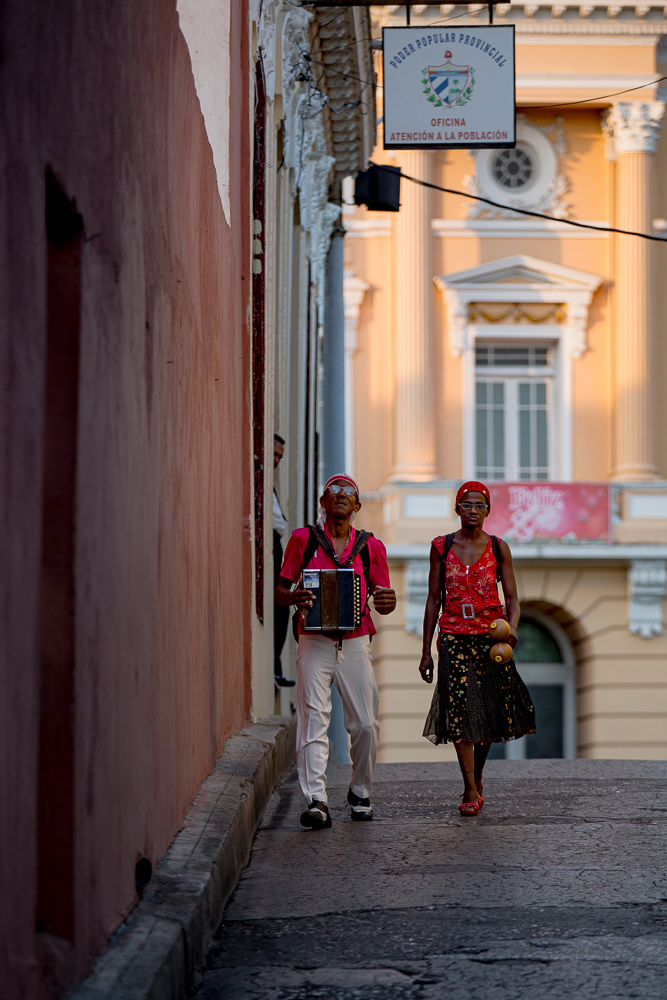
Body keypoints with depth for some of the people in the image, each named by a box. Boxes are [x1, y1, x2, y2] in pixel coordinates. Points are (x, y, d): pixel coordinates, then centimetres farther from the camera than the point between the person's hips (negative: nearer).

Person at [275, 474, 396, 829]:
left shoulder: (371, 546, 9)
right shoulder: (304, 539, 5)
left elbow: (381, 599, 12)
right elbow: (281, 590, 7)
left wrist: (387, 602, -12)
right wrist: (295, 598, -17)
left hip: (354, 643, 2)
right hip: (314, 642, -2)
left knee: (365, 724, 1)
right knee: (314, 718, -12)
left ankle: (360, 792, 23)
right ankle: (316, 802, -16)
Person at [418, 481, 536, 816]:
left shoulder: (498, 548, 6)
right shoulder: (441, 547, 5)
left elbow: (512, 600, 4)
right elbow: (433, 600, 8)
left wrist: (511, 626, -18)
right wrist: (426, 650, 6)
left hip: (490, 636, 1)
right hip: (454, 636, -1)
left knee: (490, 712, 4)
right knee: (460, 709, -14)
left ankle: (476, 779, 27)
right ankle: (471, 790, -12)